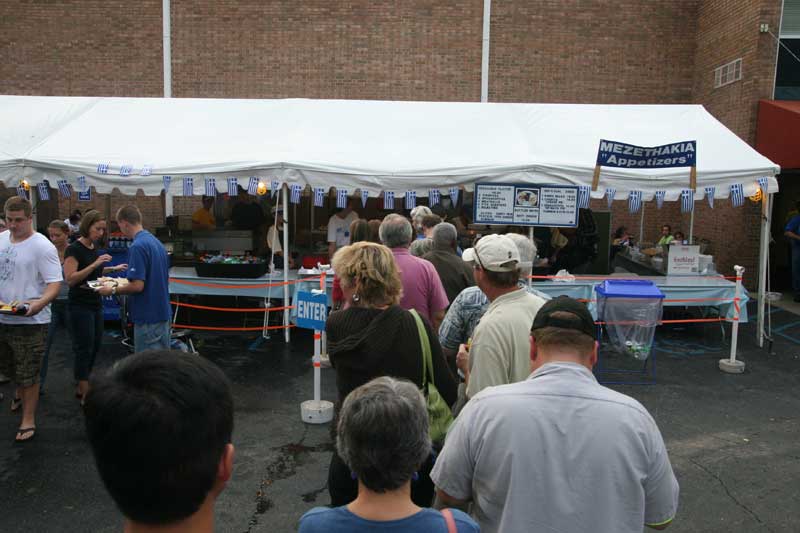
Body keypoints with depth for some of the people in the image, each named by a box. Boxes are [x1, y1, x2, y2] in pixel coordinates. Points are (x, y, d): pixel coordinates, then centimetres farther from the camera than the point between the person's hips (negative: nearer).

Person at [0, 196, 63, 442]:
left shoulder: (42, 246, -14)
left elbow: (55, 284, -18)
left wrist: (39, 304, -35)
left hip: (29, 321, -7)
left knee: (28, 375, 4)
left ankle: (28, 419, 18)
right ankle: (24, 394, 44)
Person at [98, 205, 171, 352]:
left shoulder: (137, 246, -18)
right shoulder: (156, 242, 10)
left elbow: (137, 285, -22)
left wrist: (113, 289, -6)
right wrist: (125, 282, 24)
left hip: (148, 318, -9)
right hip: (162, 313, 9)